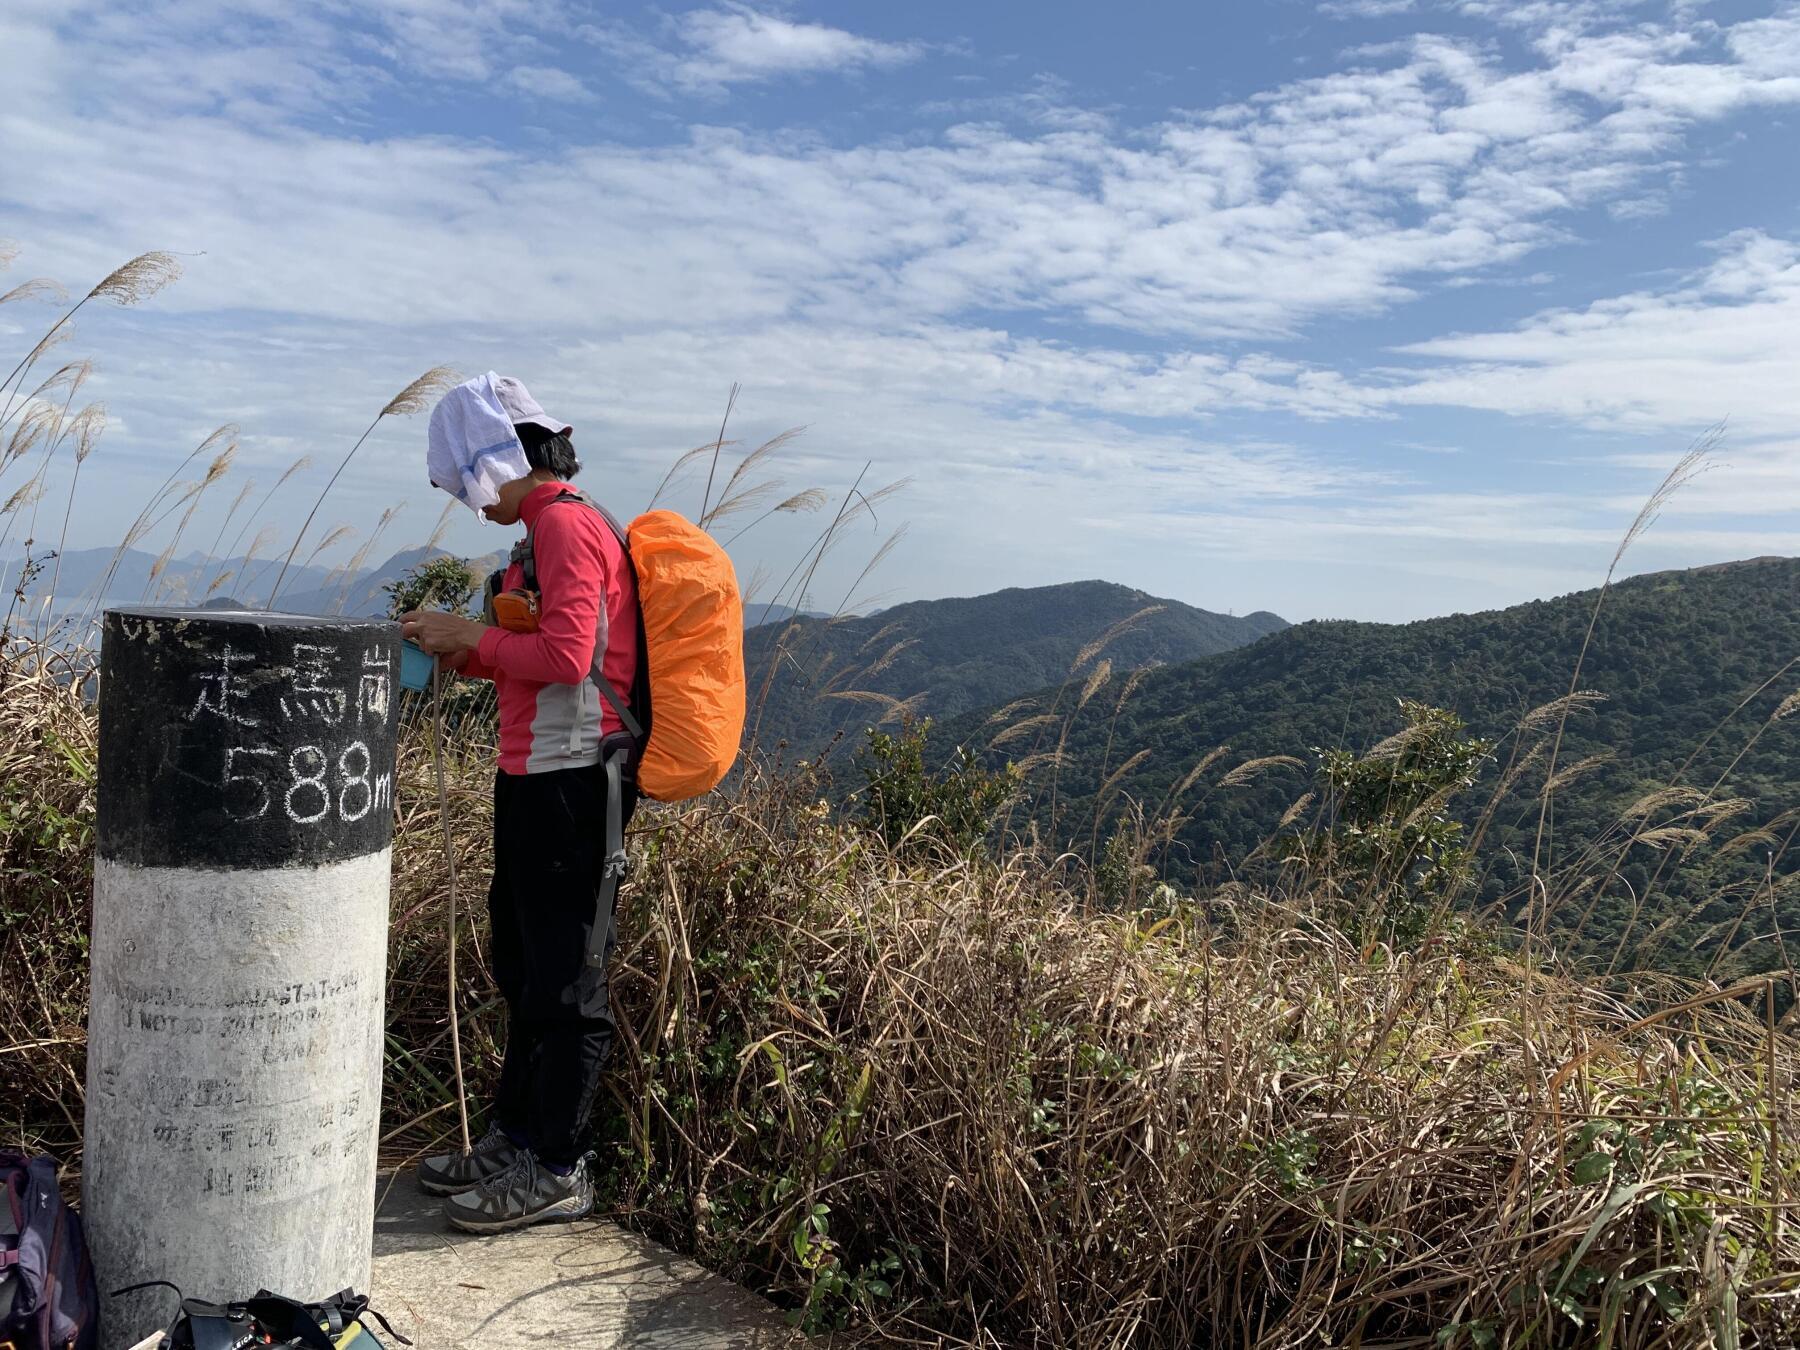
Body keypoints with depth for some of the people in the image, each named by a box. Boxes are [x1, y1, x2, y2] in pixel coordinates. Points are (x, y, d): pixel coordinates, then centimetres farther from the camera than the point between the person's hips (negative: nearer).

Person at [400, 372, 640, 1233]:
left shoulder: (566, 526, -13)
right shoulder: (550, 528, 18)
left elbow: (567, 656, -24)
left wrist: (472, 635, -10)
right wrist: (461, 654, 9)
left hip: (570, 779, -11)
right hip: (537, 775, 11)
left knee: (563, 976, -1)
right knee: (524, 962, 18)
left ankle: (556, 1169, 11)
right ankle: (515, 1137, 31)